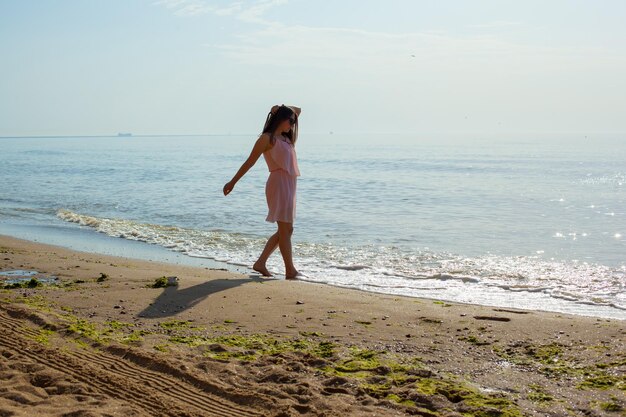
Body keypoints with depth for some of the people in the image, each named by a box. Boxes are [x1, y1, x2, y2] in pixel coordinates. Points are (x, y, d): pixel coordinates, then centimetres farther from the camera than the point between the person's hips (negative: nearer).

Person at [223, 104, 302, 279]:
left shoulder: (285, 137, 20)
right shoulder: (267, 138, -3)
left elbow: (297, 110, 29)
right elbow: (250, 162, -1)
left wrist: (281, 108, 12)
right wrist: (232, 182, 0)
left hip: (289, 185, 9)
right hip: (279, 184, -9)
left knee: (285, 230, 10)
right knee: (286, 229, -8)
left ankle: (260, 263, 13)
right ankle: (291, 271, -6)